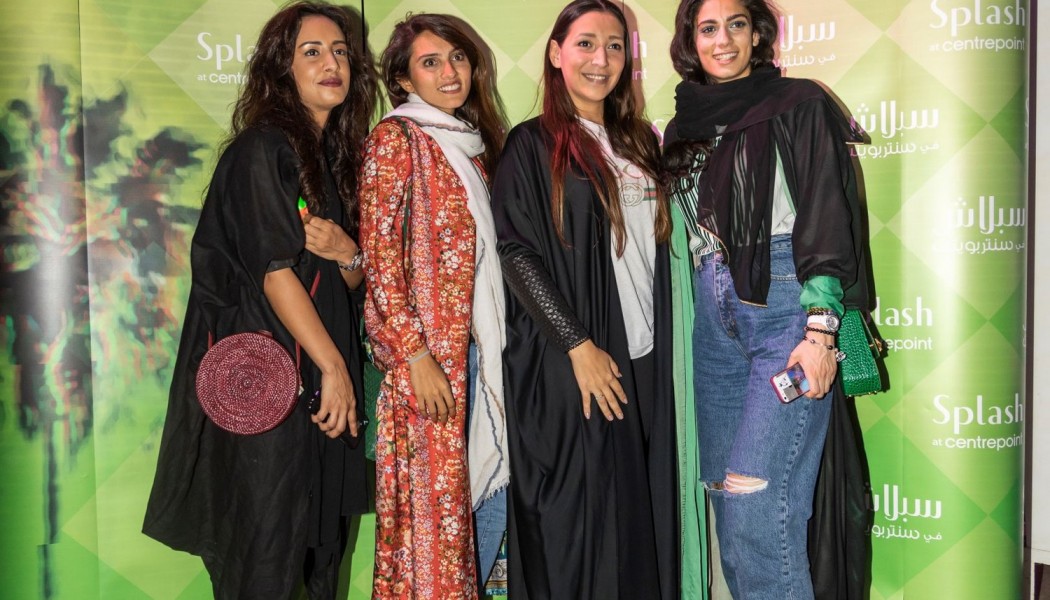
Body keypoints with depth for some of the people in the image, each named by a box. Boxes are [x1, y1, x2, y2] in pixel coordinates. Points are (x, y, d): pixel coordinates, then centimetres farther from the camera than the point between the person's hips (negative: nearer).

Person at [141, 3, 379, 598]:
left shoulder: (333, 156, 15)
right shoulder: (263, 148, -9)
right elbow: (274, 272, -16)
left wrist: (347, 254, -6)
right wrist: (333, 365, -16)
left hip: (323, 385, 8)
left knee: (323, 548, 13)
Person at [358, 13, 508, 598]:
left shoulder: (474, 143, 16)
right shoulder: (397, 138, -5)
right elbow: (379, 254, -11)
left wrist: (496, 348, 12)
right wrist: (416, 355, -18)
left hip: (478, 349, 7)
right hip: (427, 354, -7)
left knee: (471, 501, 11)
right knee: (431, 505, -2)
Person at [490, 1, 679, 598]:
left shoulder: (640, 142, 14)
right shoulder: (532, 144, -3)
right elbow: (516, 253, -11)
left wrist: (660, 348, 8)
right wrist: (579, 346, -16)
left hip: (644, 360, 6)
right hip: (567, 364, -5)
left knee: (642, 513, 10)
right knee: (577, 515, 3)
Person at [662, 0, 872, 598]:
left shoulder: (798, 105, -1)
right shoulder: (686, 127, 14)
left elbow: (826, 219, -9)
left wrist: (821, 330, -18)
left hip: (786, 308, -6)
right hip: (714, 317, 6)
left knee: (755, 493, -13)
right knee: (725, 495, 8)